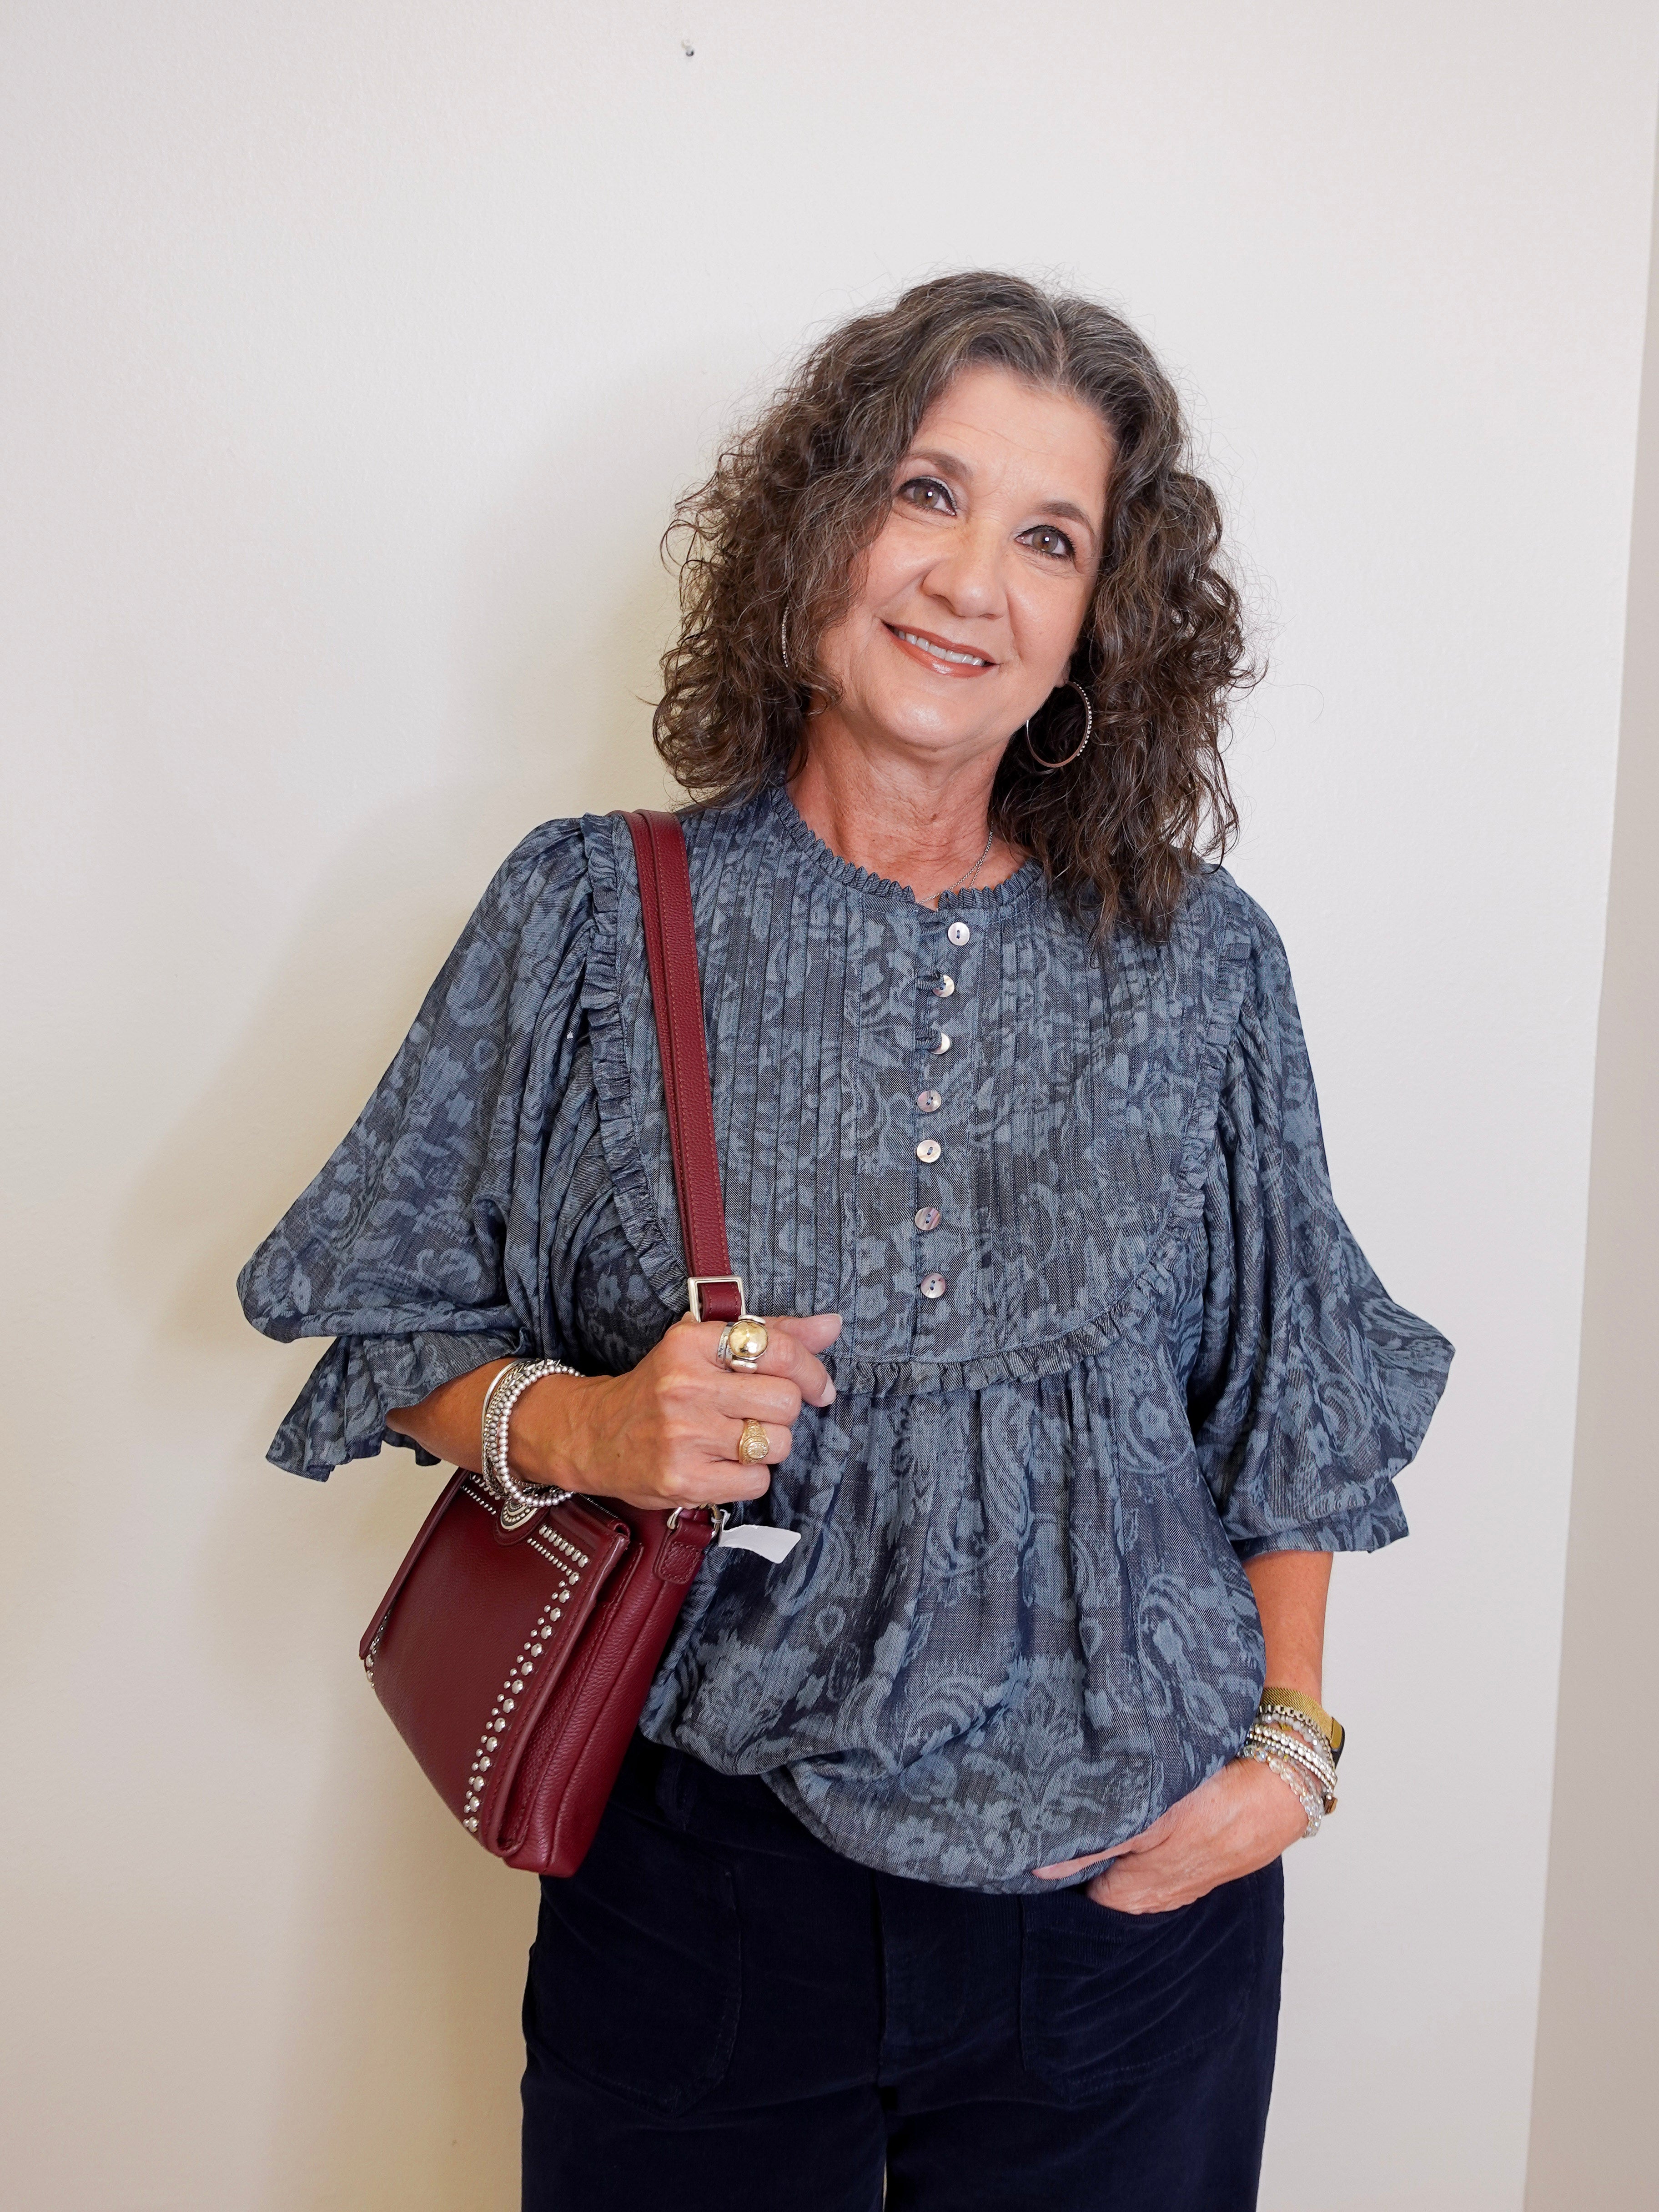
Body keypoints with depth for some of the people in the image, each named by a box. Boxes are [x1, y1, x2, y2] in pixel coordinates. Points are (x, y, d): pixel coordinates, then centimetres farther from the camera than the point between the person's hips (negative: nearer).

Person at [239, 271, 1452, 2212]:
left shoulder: (1201, 966, -1)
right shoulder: (597, 917, -5)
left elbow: (1287, 1403, 7)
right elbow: (399, 1329, 1)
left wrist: (1292, 1739, -2)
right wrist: (583, 1430, -18)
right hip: (704, 1884, 0)